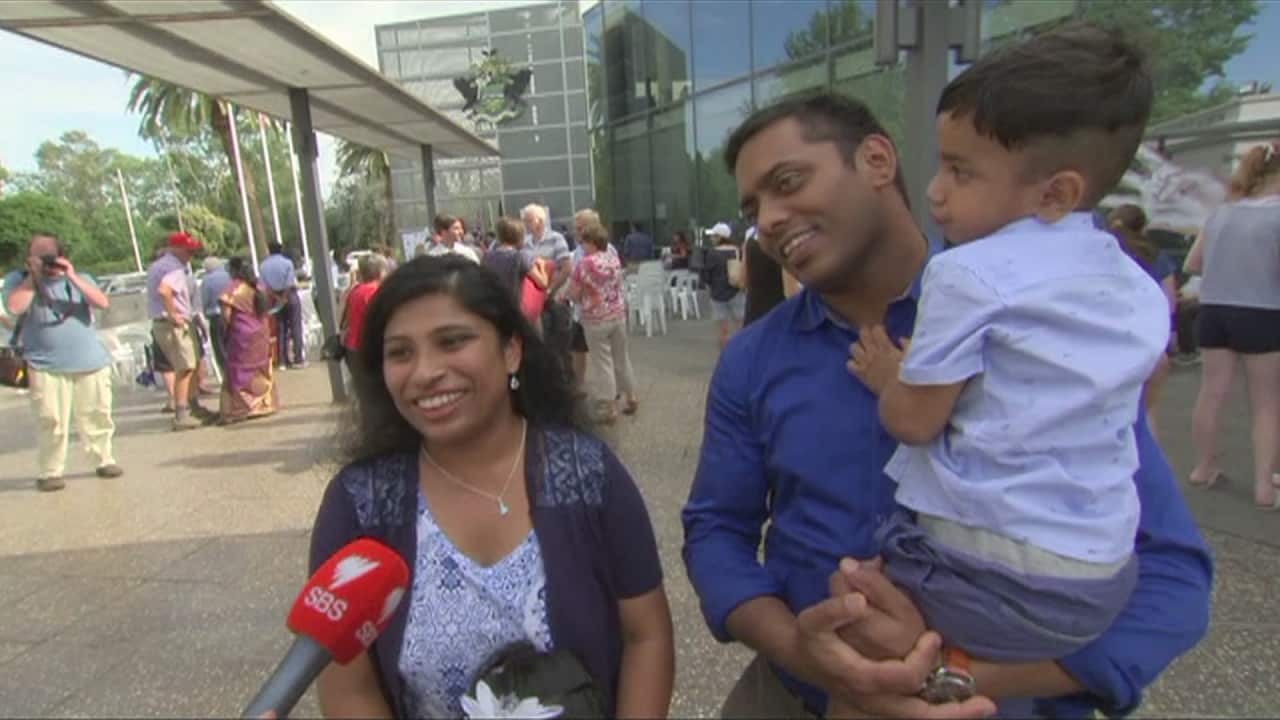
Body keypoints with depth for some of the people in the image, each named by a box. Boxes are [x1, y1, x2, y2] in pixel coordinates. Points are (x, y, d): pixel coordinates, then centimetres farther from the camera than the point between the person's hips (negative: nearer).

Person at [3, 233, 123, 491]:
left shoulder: (79, 278, 12)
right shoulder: (18, 279, 7)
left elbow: (102, 303, -5)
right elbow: (14, 307, -12)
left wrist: (72, 277, -12)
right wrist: (33, 276, -7)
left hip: (90, 362, 2)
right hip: (46, 366, -2)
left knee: (97, 416, 7)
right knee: (51, 421, -6)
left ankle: (104, 461, 19)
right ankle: (49, 472, 2)